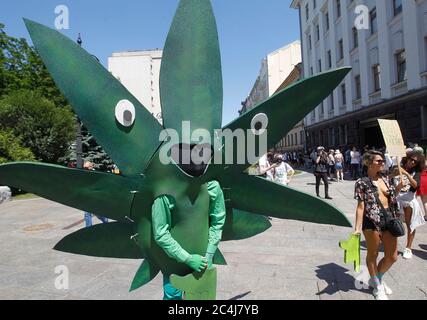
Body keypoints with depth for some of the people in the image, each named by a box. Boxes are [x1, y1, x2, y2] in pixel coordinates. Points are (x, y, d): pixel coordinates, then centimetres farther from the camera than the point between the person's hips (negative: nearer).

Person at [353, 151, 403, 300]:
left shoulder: (385, 179, 11)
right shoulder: (362, 182, -9)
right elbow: (361, 206, -12)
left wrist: (400, 185, 11)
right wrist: (358, 228, -17)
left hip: (389, 219, 7)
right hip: (372, 221, -7)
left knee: (392, 256, 14)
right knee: (373, 254, 11)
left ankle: (376, 279, 40)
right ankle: (377, 287, 32)